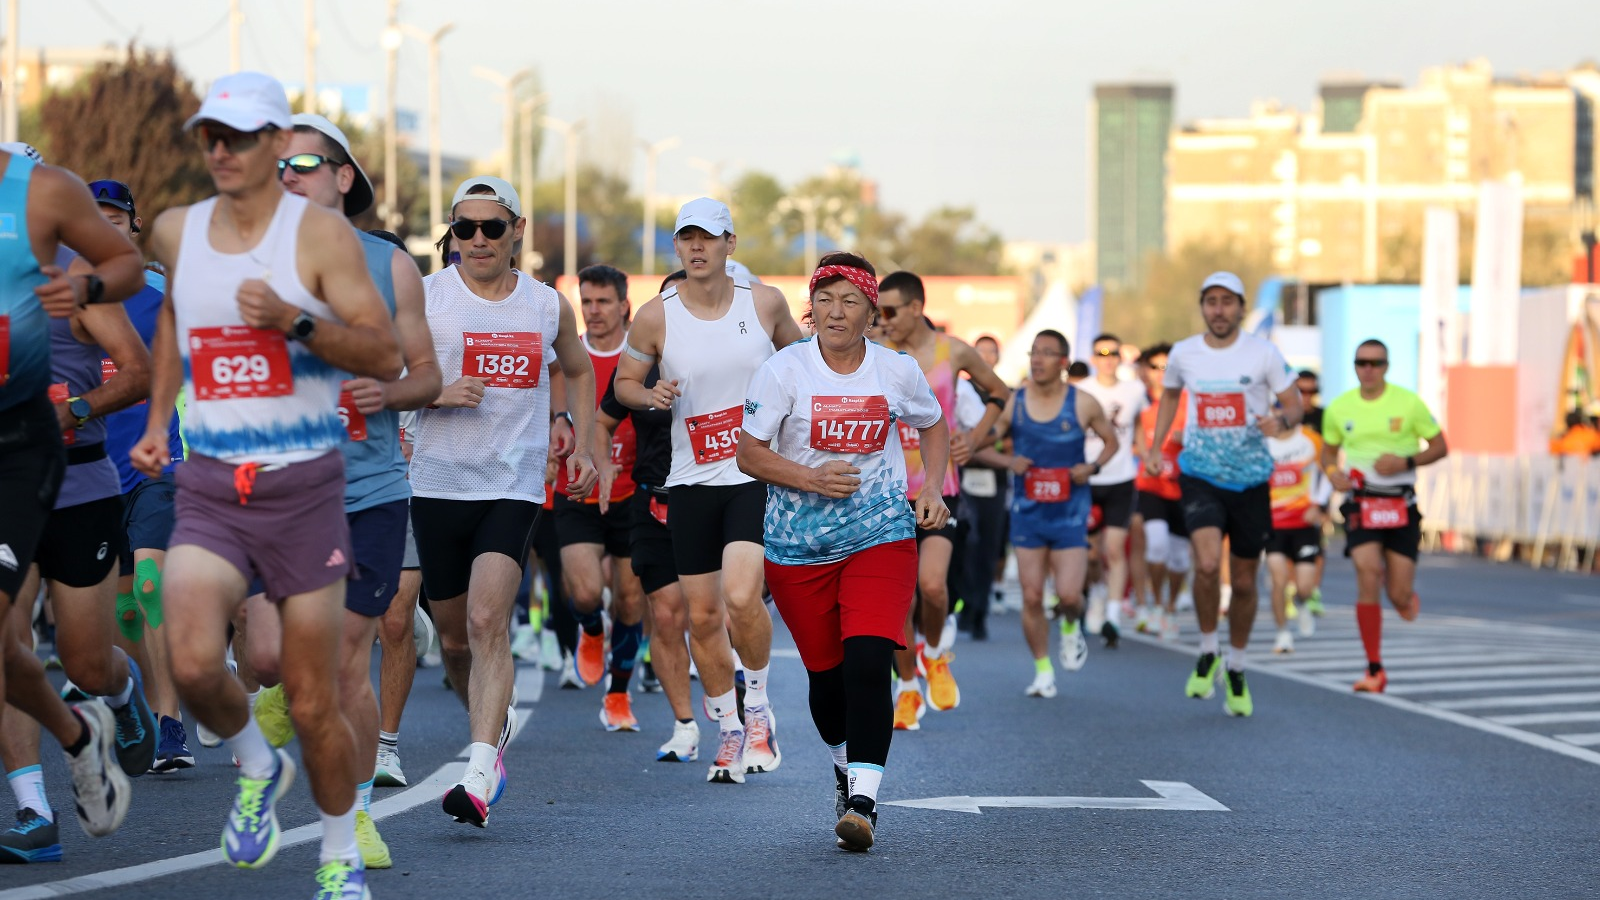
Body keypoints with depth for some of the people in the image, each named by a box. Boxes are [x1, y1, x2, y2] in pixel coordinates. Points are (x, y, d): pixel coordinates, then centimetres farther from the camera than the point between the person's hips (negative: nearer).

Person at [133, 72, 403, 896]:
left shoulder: (320, 234, -6)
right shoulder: (175, 232, 7)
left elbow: (386, 356, -11)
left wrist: (294, 321, -25)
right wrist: (158, 417, 22)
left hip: (303, 487, -3)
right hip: (207, 488, 3)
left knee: (313, 703, 2)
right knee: (193, 664, -22)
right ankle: (257, 767, 9)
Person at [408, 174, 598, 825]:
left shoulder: (548, 306, 6)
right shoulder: (422, 298, -1)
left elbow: (578, 370, 25)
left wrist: (581, 446, 14)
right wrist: (436, 393, -17)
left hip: (515, 485, -1)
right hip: (439, 482, 1)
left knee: (488, 621, -19)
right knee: (455, 635, 10)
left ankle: (480, 777, -25)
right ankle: (496, 721, 40)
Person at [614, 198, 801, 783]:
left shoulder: (765, 302, -1)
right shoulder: (656, 317, -3)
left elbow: (800, 355, 18)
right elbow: (624, 380, 10)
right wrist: (651, 396, -11)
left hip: (759, 476, -2)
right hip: (692, 481, 2)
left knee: (740, 596, -20)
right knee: (702, 614, 5)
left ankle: (759, 704, 5)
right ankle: (729, 730, 23)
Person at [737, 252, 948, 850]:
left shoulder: (897, 371, 1)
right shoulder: (783, 370, -5)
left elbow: (933, 425, 21)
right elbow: (750, 453, -4)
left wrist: (932, 487, 7)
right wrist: (811, 478, -18)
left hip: (881, 537, 0)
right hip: (799, 547, 0)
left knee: (868, 663, -18)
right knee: (826, 672, 9)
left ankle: (863, 801, -20)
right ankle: (844, 763, 40)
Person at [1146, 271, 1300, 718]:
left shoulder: (1263, 353, -4)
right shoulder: (1183, 354, 2)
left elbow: (1294, 404, 0)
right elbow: (1169, 395, 22)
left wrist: (1281, 420, -23)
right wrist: (1155, 448, 14)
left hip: (1251, 479, 0)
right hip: (1200, 475, 0)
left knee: (1244, 581, 9)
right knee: (1207, 564, -24)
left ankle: (1236, 670, 30)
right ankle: (1207, 654, -1)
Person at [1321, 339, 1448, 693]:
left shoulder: (1408, 403, -3)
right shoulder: (1338, 408, 3)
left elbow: (1439, 447, 3)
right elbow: (1329, 450, 18)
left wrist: (1405, 462, -14)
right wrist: (1333, 472, -5)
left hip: (1401, 505, -1)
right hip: (1360, 502, 1)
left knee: (1400, 596, -4)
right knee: (1367, 573, -19)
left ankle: (1409, 596, 39)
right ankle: (1375, 670, -11)